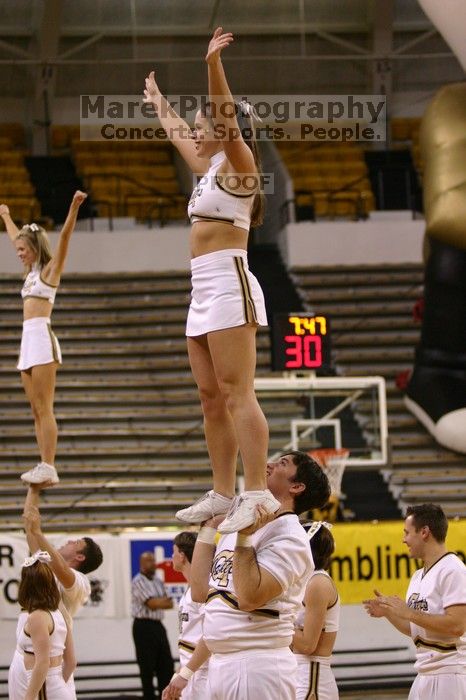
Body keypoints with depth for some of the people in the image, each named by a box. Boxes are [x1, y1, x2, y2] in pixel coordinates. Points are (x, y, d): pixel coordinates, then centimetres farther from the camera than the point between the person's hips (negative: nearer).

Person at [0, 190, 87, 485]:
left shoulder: (50, 268, 0)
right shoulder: (33, 270, 20)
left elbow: (65, 236, -14)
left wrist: (75, 206, -27)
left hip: (42, 338, -8)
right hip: (28, 340, 8)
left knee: (44, 408, -13)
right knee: (37, 410, 2)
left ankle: (49, 468, -17)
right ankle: (44, 467, -1)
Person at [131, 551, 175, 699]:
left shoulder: (158, 582, 16)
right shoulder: (138, 582, -9)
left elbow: (169, 604, 9)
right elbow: (151, 603, -16)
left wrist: (158, 603, -10)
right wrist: (163, 600, 0)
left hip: (158, 625, 8)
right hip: (144, 626, -8)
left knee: (166, 664, 7)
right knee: (147, 666, -3)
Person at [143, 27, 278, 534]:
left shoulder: (237, 163, -3)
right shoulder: (210, 167, 20)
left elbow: (227, 120, -20)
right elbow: (177, 133, 39)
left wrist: (213, 65, -31)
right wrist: (159, 103, 53)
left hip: (229, 283, -10)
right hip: (204, 291, 10)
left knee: (237, 394, -17)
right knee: (212, 399, 7)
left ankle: (258, 494, -24)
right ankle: (222, 494, 9)